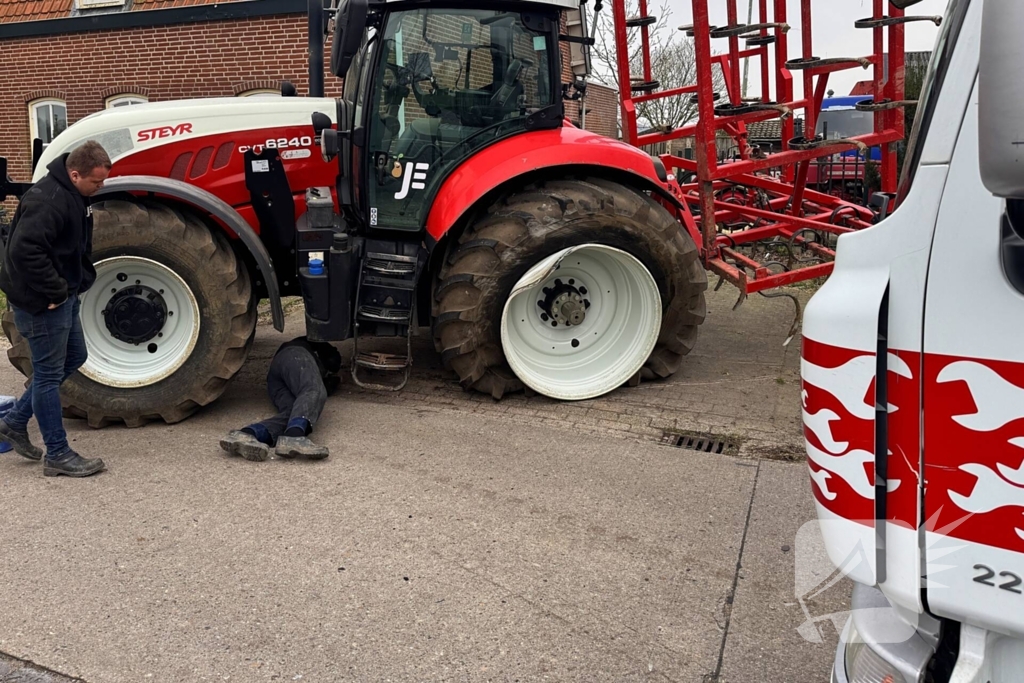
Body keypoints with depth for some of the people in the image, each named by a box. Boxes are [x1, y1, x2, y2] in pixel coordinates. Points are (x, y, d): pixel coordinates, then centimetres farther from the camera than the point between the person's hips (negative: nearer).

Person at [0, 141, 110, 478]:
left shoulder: (75, 195, 8)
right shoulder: (48, 200, -24)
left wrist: (81, 280, 11)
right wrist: (54, 292, -25)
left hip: (64, 295, 10)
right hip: (41, 300, -10)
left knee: (73, 358, 20)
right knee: (49, 373, -1)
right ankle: (58, 455, 10)